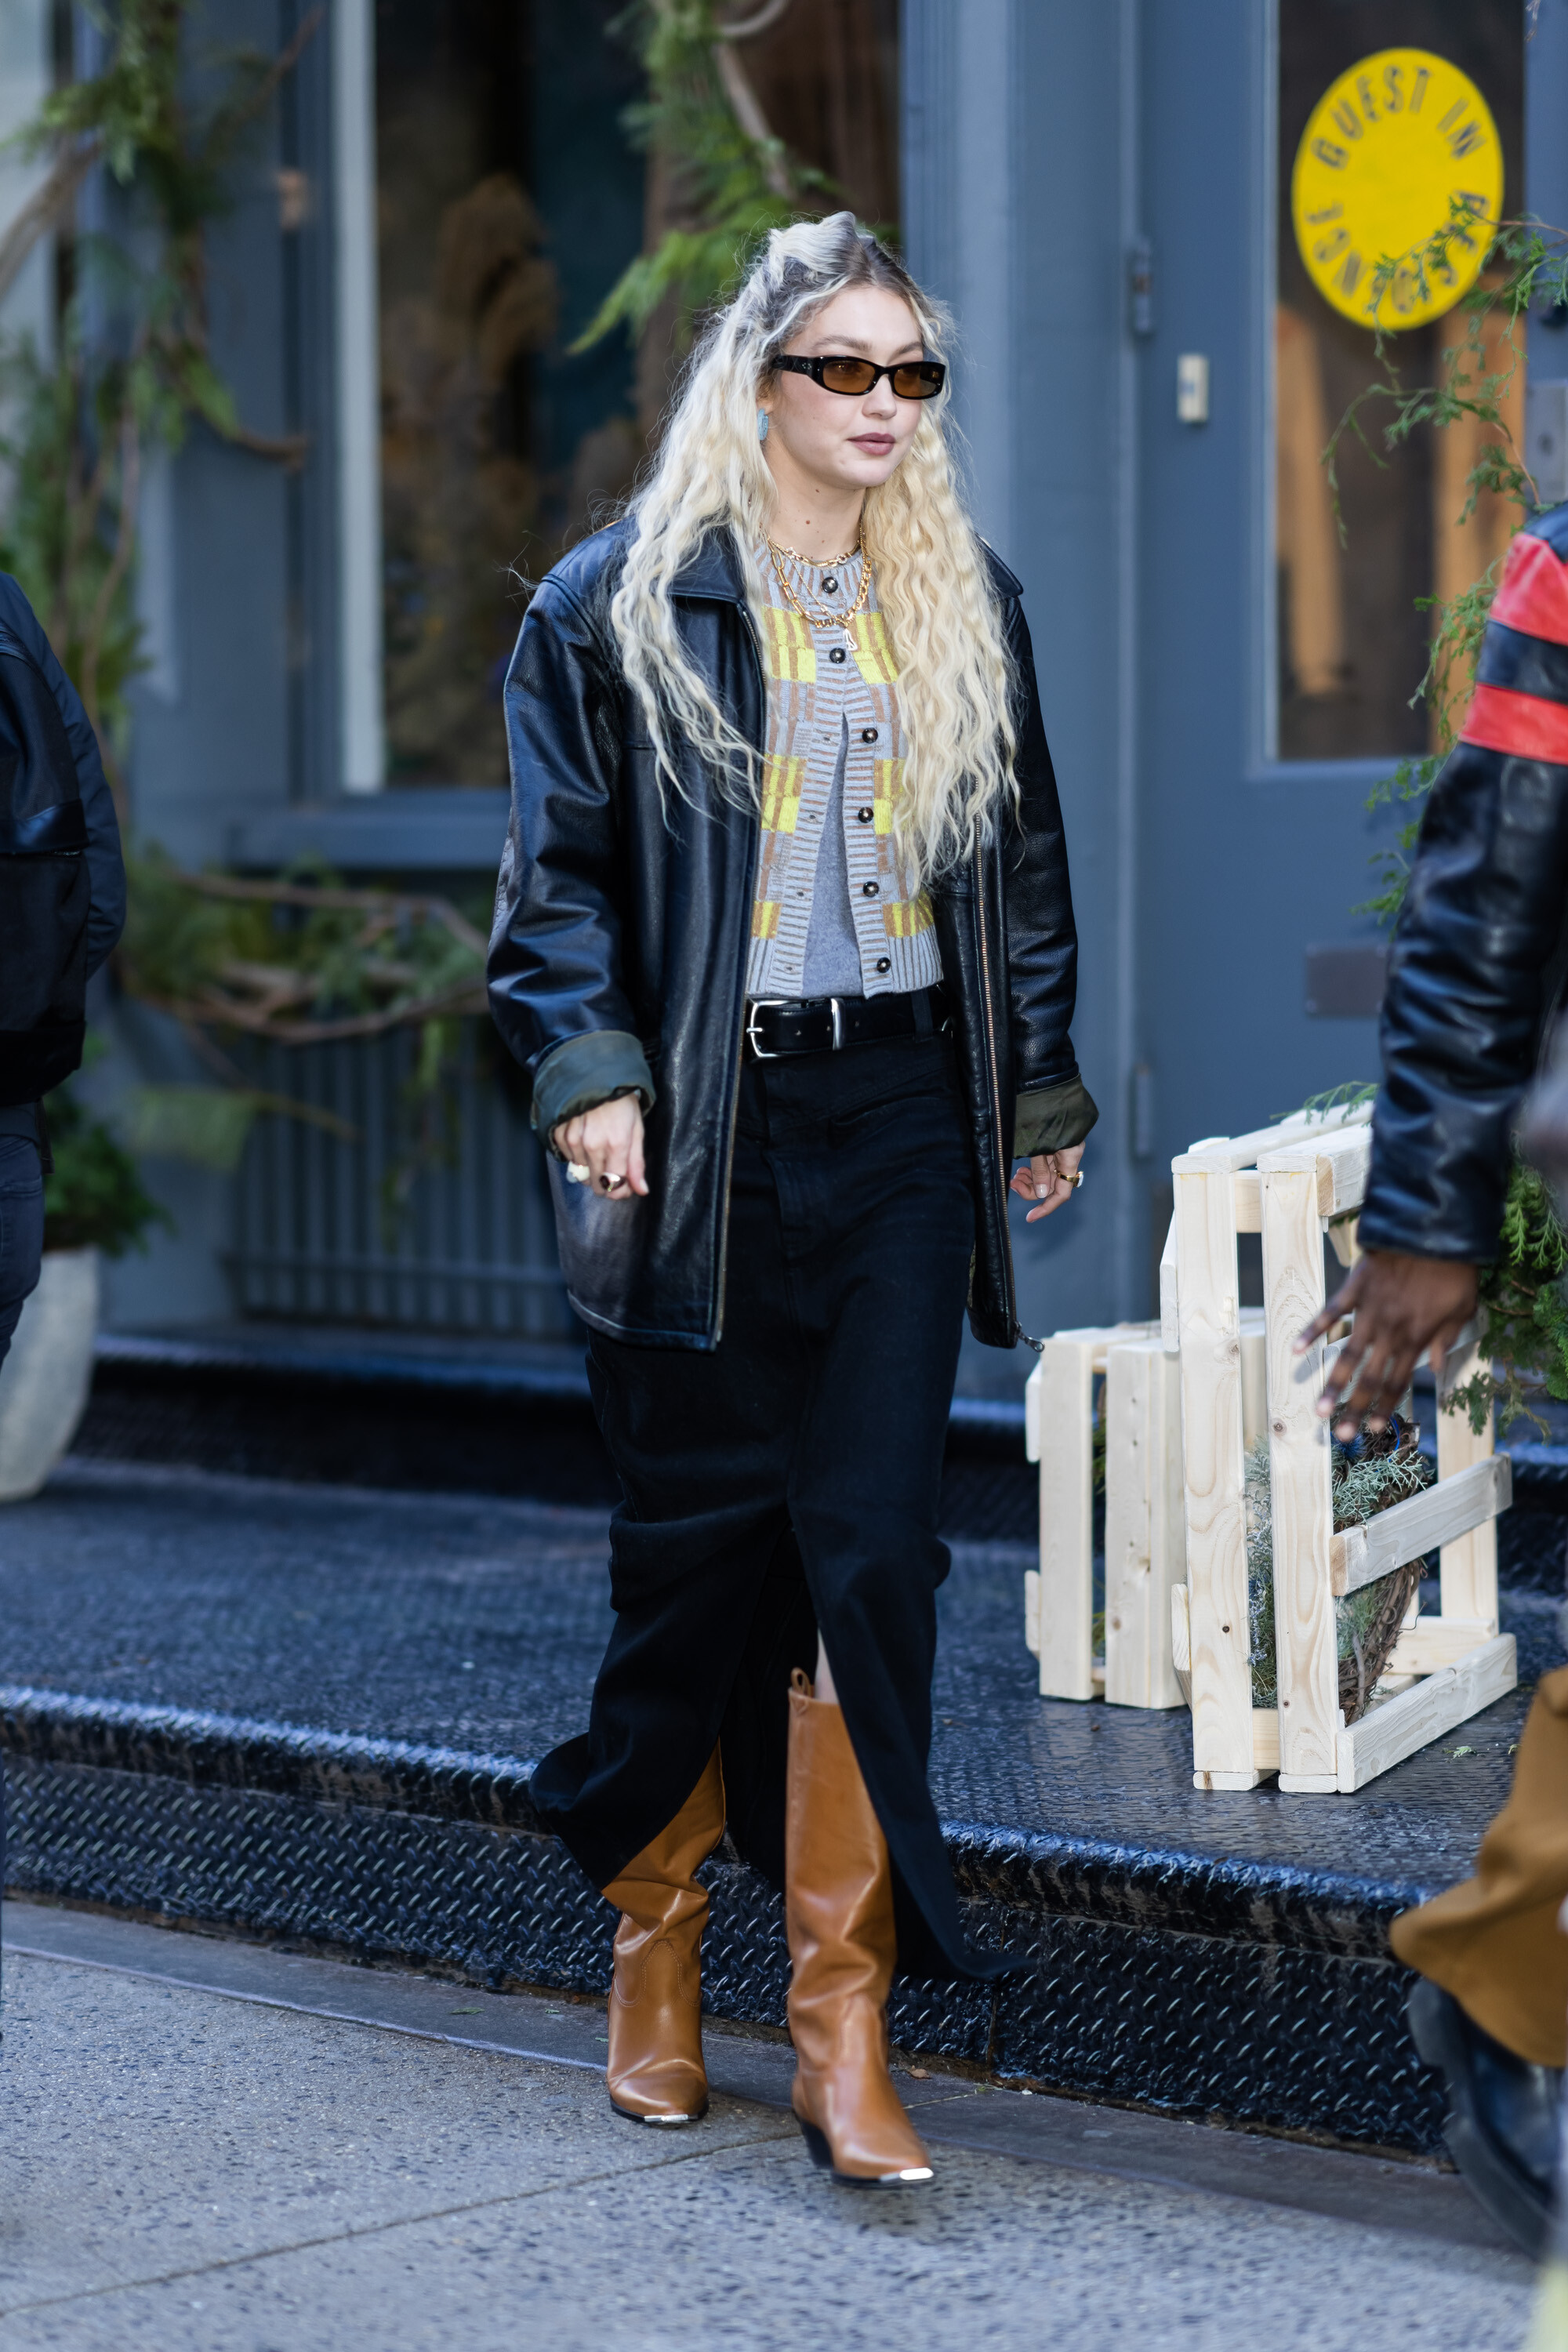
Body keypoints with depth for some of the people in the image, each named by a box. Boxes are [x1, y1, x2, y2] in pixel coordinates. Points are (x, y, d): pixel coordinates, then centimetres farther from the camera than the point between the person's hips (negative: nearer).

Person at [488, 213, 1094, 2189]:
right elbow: (557, 864, -1)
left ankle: (842, 2024, -1)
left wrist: (1042, 1084, 17)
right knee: (694, 1546, 4)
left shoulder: (965, 606, 13)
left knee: (874, 1554, -4)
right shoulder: (620, 601, 1)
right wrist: (584, 1070, -12)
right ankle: (654, 1945, 27)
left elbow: (1025, 860, 19)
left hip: (899, 1118, 3)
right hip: (704, 1130, -3)